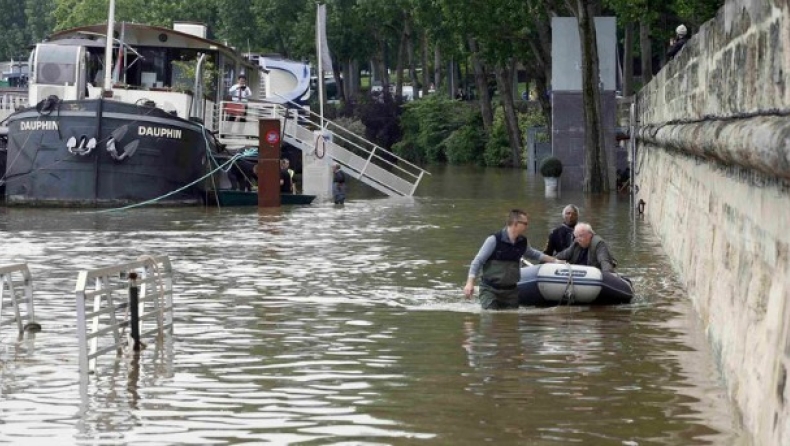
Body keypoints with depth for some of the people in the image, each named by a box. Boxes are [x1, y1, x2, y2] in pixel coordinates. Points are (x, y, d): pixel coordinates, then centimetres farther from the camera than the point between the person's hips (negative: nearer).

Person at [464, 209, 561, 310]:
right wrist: (470, 283, -16)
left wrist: (554, 260, 25)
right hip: (490, 289, -5)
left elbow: (533, 254, 27)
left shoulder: (523, 242, 5)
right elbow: (477, 261, -9)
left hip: (511, 291, 5)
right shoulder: (494, 240, -12)